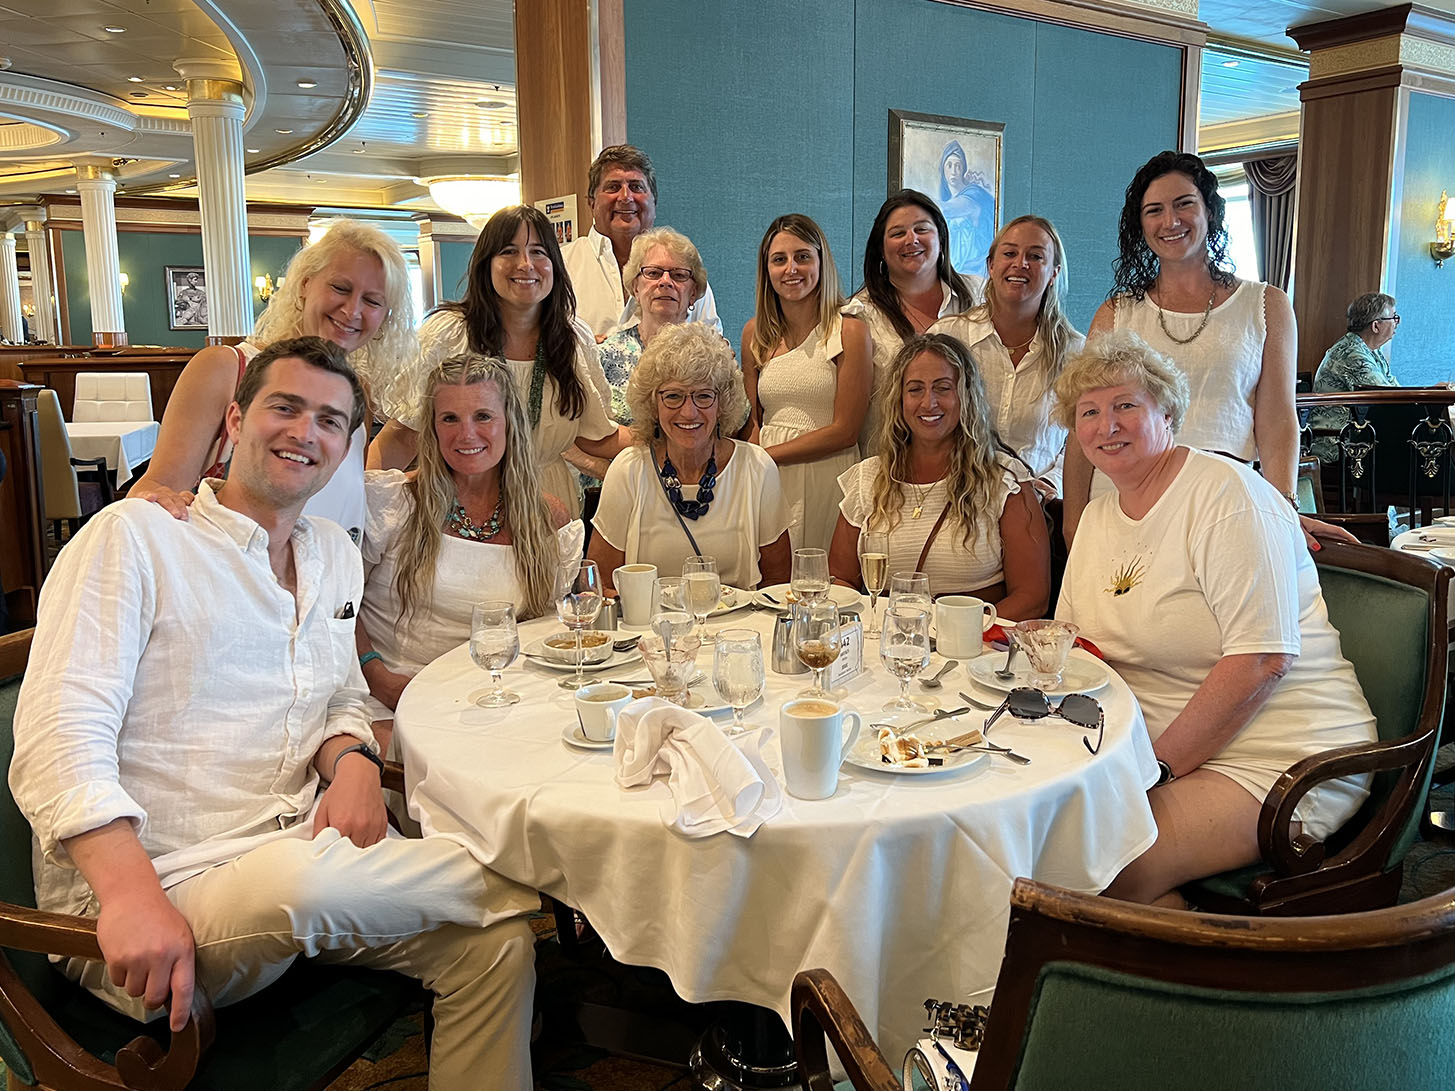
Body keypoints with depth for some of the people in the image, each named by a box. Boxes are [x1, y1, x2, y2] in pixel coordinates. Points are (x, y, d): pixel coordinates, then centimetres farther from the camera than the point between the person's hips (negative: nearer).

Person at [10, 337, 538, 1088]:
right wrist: (133, 897, -30)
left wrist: (353, 761, -5)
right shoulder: (134, 536, -7)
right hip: (161, 884, -6)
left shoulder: (336, 557, 13)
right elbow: (61, 742, -15)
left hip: (300, 855, 7)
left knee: (495, 938, -13)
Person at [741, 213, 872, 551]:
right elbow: (754, 422, 12)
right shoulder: (756, 332, 9)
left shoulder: (849, 331, -5)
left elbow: (845, 432, -9)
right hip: (767, 482, 3)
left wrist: (766, 455, -10)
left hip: (827, 481, -3)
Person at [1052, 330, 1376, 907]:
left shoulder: (1228, 493, -13)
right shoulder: (1098, 515, 13)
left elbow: (1261, 660, -21)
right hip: (1160, 746, 8)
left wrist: (1159, 765, -21)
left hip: (1275, 756, -7)